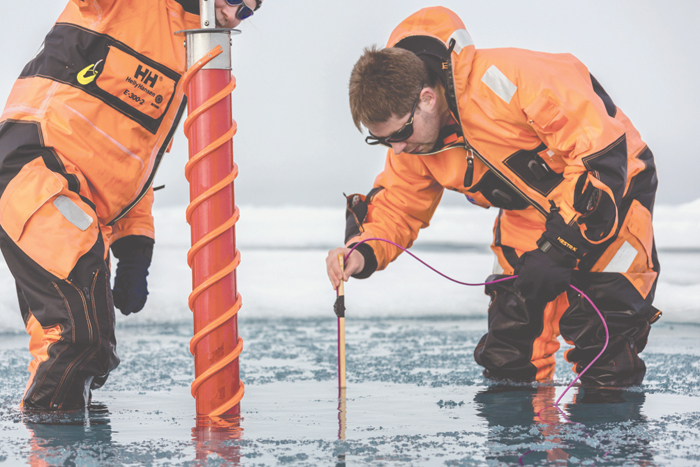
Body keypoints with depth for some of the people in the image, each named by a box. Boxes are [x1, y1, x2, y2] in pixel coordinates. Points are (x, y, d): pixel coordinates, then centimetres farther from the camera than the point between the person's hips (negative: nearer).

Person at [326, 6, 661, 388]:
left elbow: (601, 146, -32)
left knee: (606, 370, -12)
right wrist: (363, 251, -22)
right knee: (505, 364, 1)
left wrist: (562, 241, -32)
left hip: (611, 191, -6)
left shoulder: (502, 81, -34)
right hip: (528, 213, 6)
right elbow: (397, 207, 1)